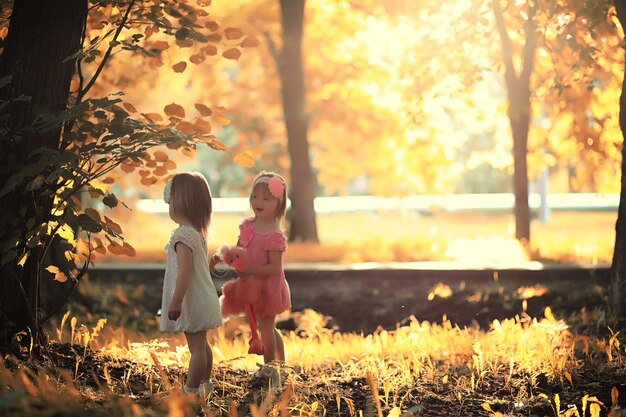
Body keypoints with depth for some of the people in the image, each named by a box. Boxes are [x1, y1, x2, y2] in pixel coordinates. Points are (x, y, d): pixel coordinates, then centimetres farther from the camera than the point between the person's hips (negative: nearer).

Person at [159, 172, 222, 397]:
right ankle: (204, 384, 28)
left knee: (196, 346, -5)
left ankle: (191, 390, 0)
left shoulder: (183, 234, -20)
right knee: (202, 344, 18)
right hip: (202, 299, 10)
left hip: (192, 302, -10)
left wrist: (176, 301, -26)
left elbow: (185, 270, -26)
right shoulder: (198, 231, 10)